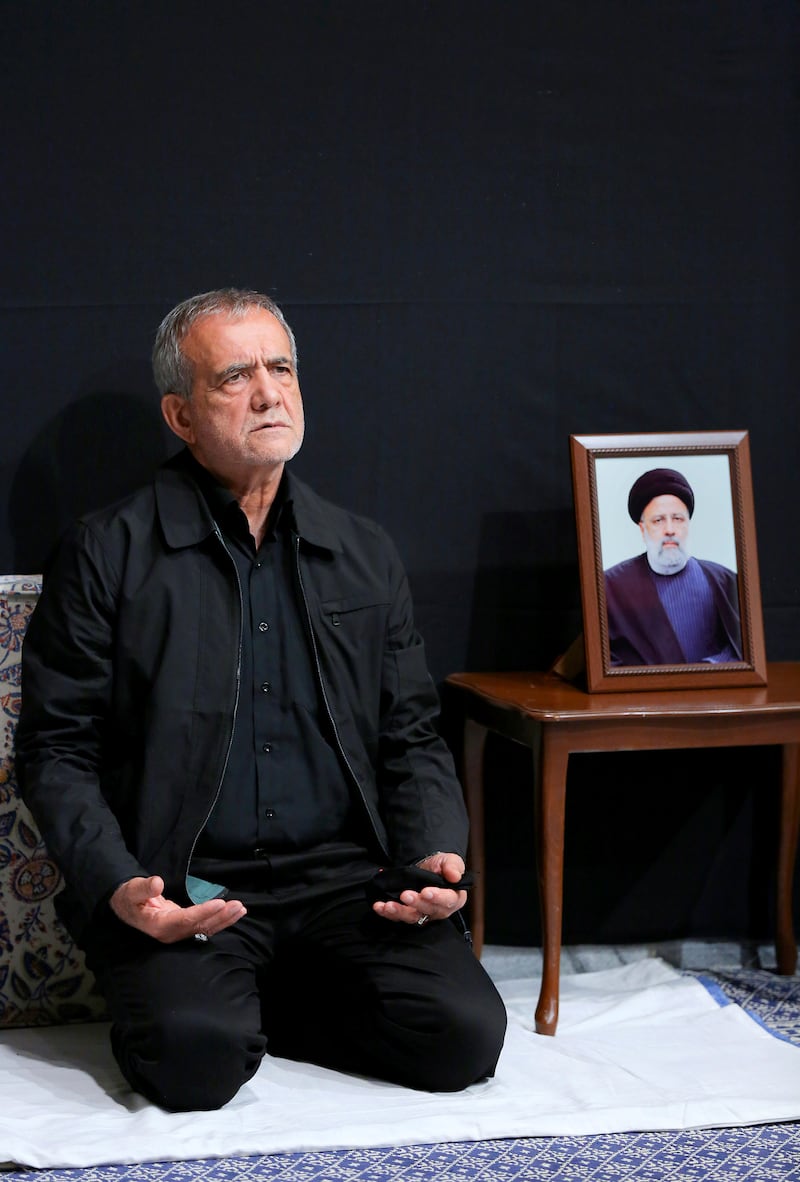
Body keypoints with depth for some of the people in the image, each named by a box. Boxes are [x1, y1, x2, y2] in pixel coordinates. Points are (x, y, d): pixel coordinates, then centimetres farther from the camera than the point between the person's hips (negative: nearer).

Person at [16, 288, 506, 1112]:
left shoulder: (366, 557, 16)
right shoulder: (106, 556, 3)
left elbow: (411, 738, 18)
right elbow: (56, 749, 1)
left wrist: (434, 855, -1)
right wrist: (117, 885, -16)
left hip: (343, 879, 4)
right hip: (182, 888, -3)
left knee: (462, 1034, -20)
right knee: (194, 1057, -31)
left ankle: (259, 1003, 6)